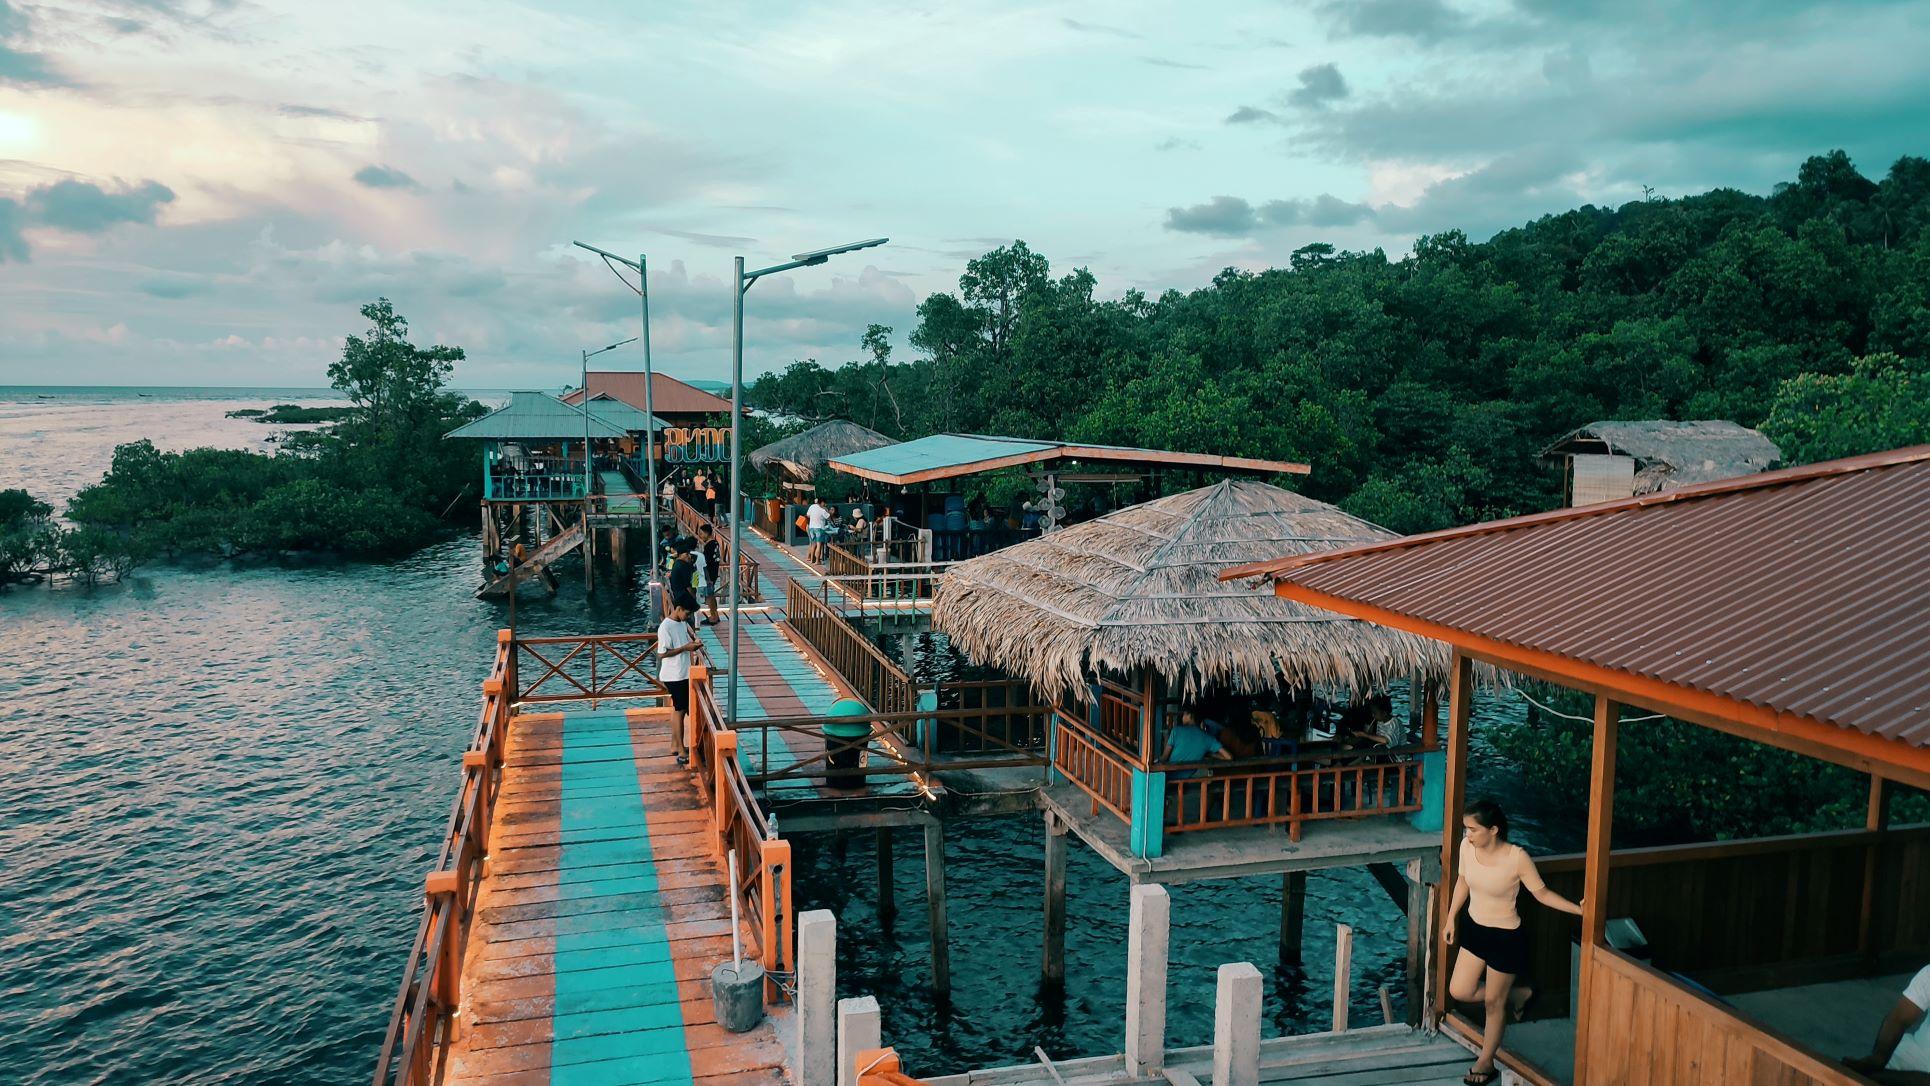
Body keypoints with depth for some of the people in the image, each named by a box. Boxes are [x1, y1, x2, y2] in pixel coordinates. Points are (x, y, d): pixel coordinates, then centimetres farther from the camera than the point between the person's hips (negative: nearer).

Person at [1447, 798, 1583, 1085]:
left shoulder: (1517, 857, -27)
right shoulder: (1467, 847, -12)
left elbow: (1541, 893, -13)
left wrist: (1578, 909, -22)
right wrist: (1451, 918, 12)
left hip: (1505, 937, -5)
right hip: (1474, 927, 6)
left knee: (1493, 1002, 11)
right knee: (1459, 991, 10)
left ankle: (1486, 1063, 33)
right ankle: (1518, 995, 36)